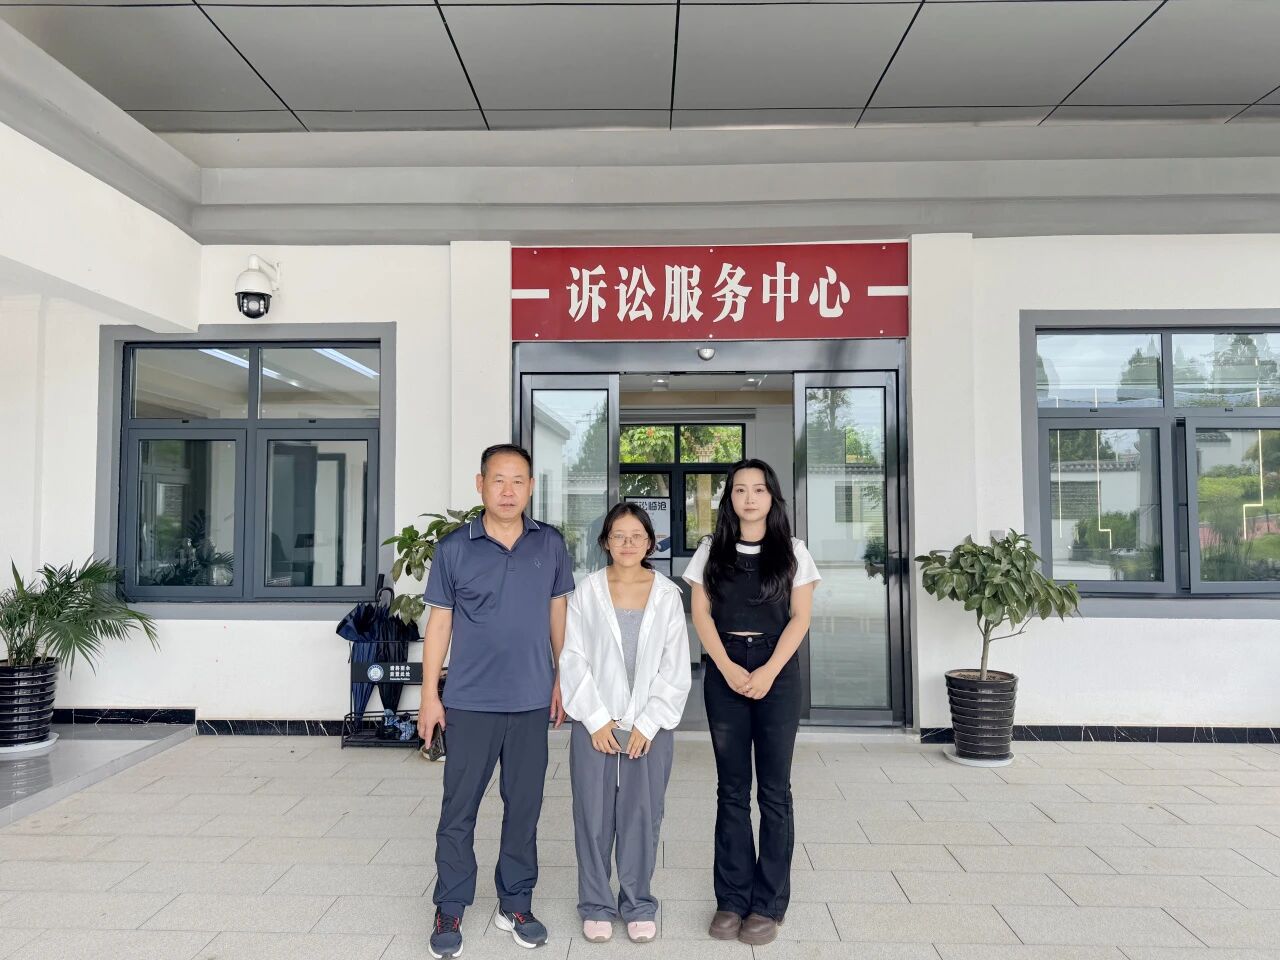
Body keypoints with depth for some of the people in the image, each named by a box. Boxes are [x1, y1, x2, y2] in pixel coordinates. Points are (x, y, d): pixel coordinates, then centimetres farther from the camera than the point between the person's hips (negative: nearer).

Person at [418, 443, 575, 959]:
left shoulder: (551, 545, 1)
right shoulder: (454, 548, -5)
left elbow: (558, 615, 9)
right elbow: (439, 624, 0)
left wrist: (563, 680, 8)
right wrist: (429, 694, -1)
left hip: (532, 702, 2)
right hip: (470, 702, -2)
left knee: (524, 805, 13)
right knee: (459, 809, 8)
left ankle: (515, 903, 30)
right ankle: (450, 909, 25)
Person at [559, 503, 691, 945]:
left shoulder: (668, 595, 0)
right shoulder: (588, 591, -1)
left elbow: (675, 668, 0)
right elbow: (573, 659, -1)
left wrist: (648, 724, -6)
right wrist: (596, 719, -7)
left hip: (651, 726, 0)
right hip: (595, 725, 0)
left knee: (642, 817, 7)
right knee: (594, 817, 7)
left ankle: (638, 904, 25)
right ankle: (597, 905, 24)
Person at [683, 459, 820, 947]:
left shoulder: (792, 551, 3)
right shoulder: (712, 550, 6)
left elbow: (800, 618, -1)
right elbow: (701, 613, 3)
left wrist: (769, 671, -12)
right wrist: (728, 668, -9)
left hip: (777, 671, -1)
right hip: (724, 672, 1)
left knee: (774, 789, 4)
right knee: (731, 788, 7)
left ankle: (768, 903, 14)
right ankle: (731, 898, 16)